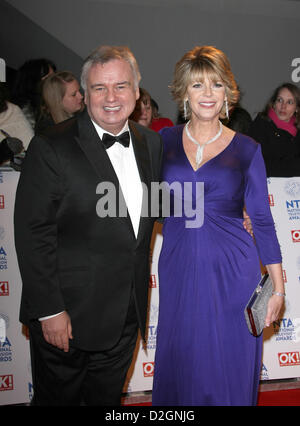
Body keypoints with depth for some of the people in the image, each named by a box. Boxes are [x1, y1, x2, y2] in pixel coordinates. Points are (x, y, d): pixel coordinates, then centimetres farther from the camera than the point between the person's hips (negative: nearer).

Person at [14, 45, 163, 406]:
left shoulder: (150, 142, 4)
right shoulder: (51, 148, -16)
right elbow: (32, 235, -16)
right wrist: (49, 311, -16)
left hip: (126, 316, 5)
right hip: (67, 314, -5)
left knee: (108, 398, 23)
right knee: (57, 397, 17)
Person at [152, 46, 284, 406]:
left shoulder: (246, 149, -2)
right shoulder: (164, 142, 2)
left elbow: (262, 220, 0)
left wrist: (278, 286, -1)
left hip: (232, 271, -1)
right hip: (178, 269, 2)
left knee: (229, 366, 10)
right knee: (180, 362, 14)